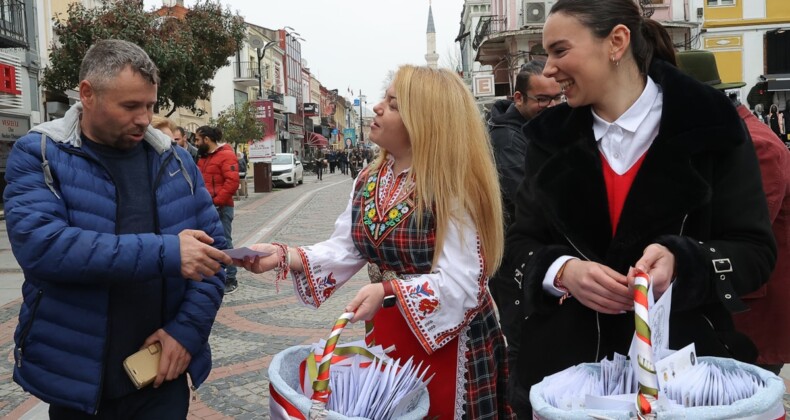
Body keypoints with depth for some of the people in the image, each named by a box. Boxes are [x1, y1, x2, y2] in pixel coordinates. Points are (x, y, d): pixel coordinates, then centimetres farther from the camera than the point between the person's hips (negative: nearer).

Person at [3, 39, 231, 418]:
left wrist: (188, 328, -11)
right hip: (75, 381, -1)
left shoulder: (174, 160, 3)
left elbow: (212, 247, 3)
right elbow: (38, 245, -22)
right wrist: (165, 254, -27)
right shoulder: (38, 155, -6)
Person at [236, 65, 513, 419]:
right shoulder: (368, 181, 2)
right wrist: (285, 256, -15)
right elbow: (344, 250, 0)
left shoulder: (451, 187, -20)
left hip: (448, 340, -6)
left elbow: (458, 282, -24)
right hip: (385, 333, 7)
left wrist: (388, 291, -37)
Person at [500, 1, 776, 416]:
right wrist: (563, 272, -18)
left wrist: (681, 263, -25)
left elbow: (755, 250, -5)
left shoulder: (710, 125, -7)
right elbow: (518, 244, 3)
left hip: (683, 362, -2)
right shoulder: (551, 136, 2)